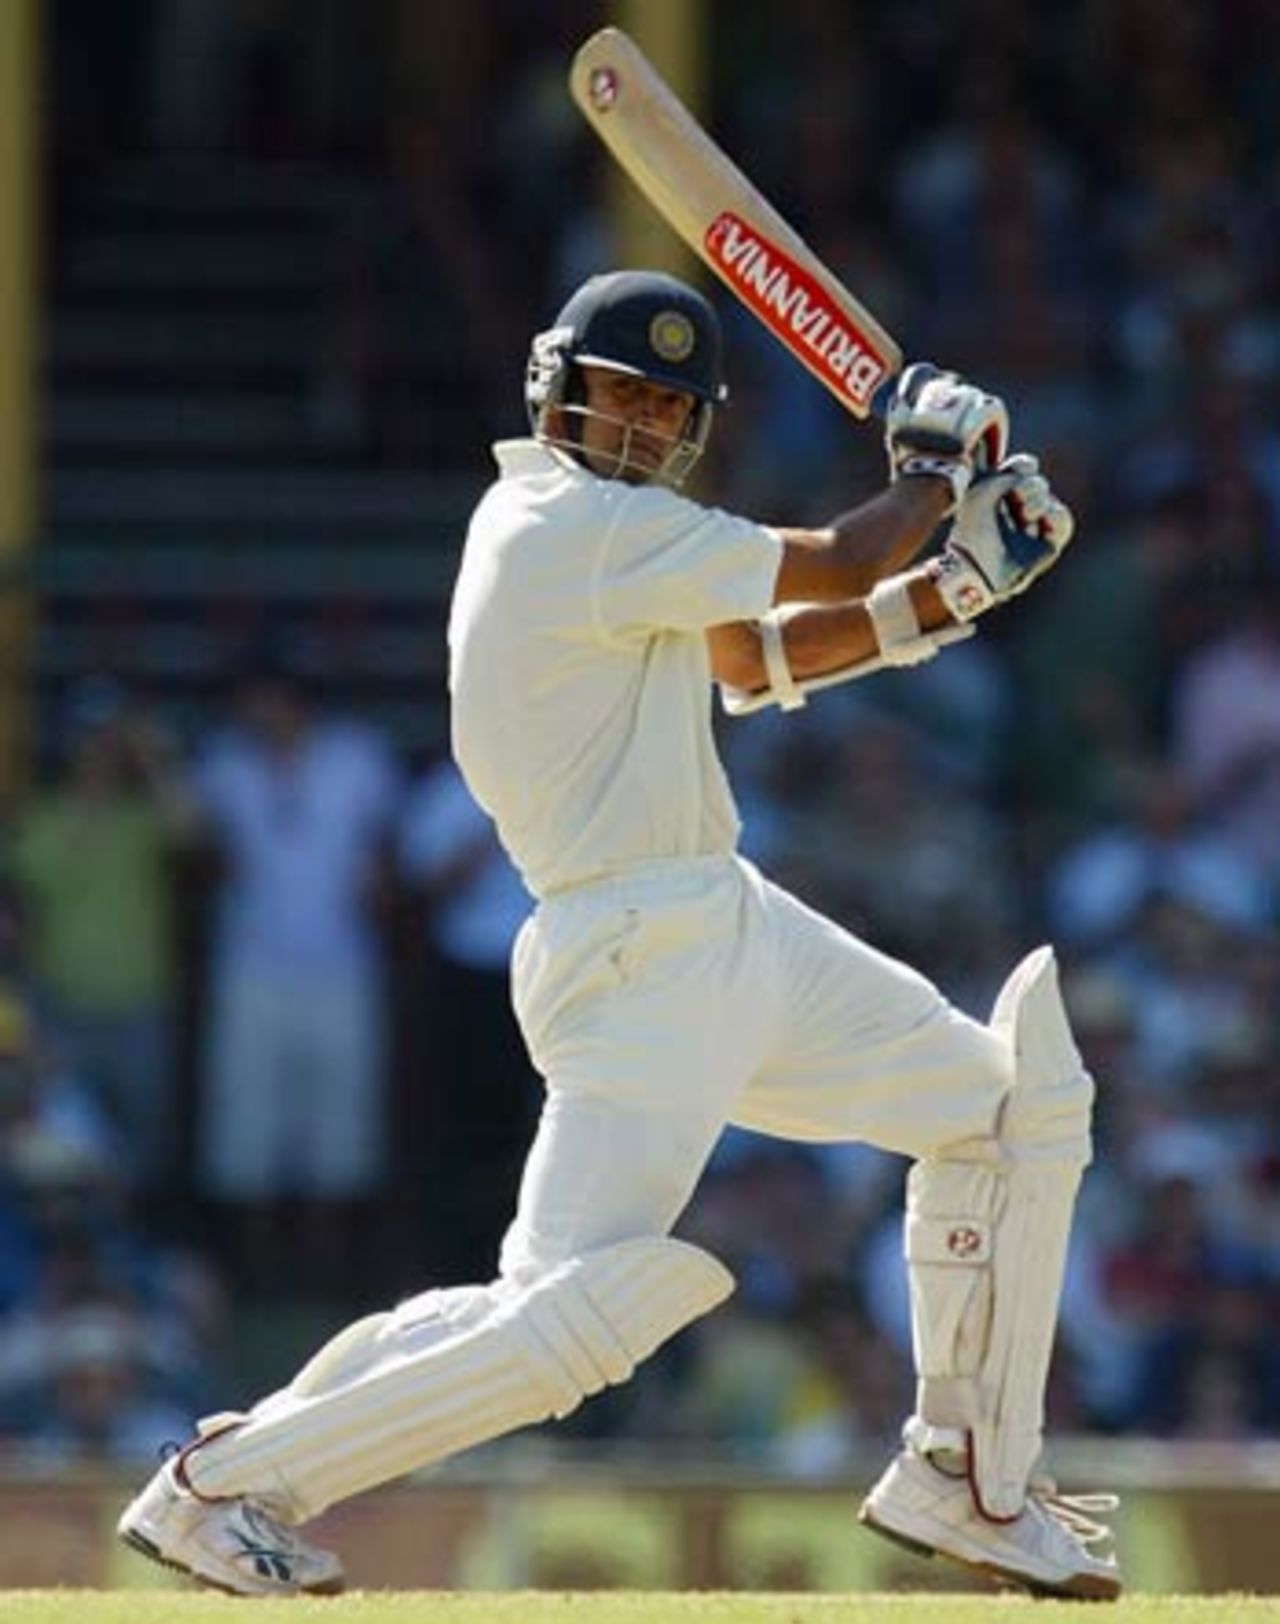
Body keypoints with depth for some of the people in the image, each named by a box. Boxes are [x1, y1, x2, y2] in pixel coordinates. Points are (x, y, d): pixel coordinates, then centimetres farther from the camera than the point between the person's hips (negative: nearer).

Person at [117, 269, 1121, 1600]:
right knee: (573, 1315, -19)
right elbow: (839, 568, -10)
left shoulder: (557, 523, 14)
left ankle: (965, 1479, 22)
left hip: (735, 928, 11)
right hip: (636, 957, -11)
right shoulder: (589, 529, -16)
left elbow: (760, 659, 19)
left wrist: (953, 585, 8)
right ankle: (223, 1481, -8)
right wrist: (935, 470, 10)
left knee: (1014, 1102, 17)